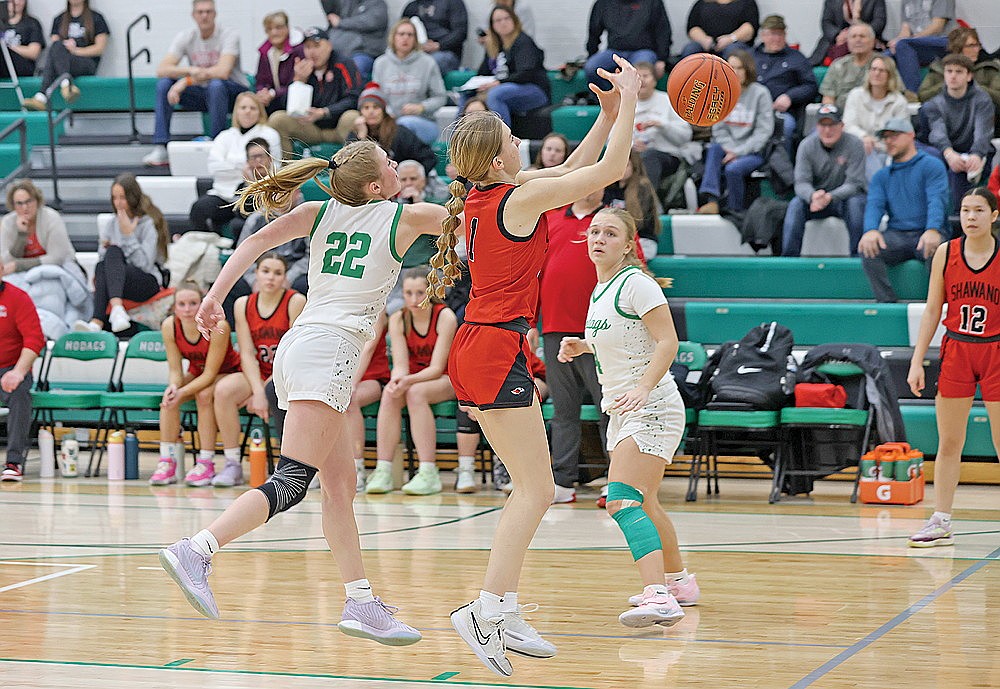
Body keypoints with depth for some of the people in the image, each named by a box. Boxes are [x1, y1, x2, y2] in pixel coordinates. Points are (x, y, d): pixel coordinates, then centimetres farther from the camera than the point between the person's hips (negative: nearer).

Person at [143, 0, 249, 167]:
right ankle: (160, 148, -19)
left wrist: (187, 80, -29)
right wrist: (190, 70, -32)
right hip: (202, 93, 5)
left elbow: (223, 72, -29)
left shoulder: (229, 36, -15)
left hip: (232, 92, -5)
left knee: (216, 85, -37)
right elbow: (161, 70, -13)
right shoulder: (185, 37, -2)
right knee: (164, 83, -15)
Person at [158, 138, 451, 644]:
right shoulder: (405, 218, 5)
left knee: (340, 484, 11)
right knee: (292, 482, -16)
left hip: (298, 348, 8)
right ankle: (196, 550, -31)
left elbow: (257, 241, 2)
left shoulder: (321, 214, 16)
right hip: (329, 349, -8)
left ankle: (361, 603, 12)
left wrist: (214, 297, -2)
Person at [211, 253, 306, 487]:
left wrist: (266, 390, -17)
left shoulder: (296, 302, -9)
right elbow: (247, 354, -4)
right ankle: (233, 465, -19)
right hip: (257, 375, 4)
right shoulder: (243, 304, 1)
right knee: (223, 389, -26)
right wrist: (258, 391, -19)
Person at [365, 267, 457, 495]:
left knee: (416, 393, -34)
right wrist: (397, 380, -37)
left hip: (445, 381, -4)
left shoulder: (445, 317, -17)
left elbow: (437, 367, -21)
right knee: (389, 394, -29)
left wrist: (409, 381, -38)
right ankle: (383, 470, -31)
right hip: (413, 379, 4)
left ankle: (428, 473, -37)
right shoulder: (398, 320, -5)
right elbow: (400, 364, -12)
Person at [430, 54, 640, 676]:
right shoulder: (520, 197, -15)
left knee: (530, 488, 13)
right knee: (537, 490, -7)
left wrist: (608, 115, 17)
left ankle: (503, 613, 13)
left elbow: (571, 171, 23)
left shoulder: (486, 193, 9)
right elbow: (609, 170, -10)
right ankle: (486, 609, -13)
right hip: (499, 350, -9)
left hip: (478, 347, 9)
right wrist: (629, 100, 0)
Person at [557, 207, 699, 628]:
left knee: (622, 500, -24)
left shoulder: (635, 283, -14)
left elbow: (667, 342, -21)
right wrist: (585, 346, 11)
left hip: (652, 407, -10)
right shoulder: (601, 289, 12)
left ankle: (659, 597, -35)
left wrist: (643, 388, -33)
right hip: (622, 411, 10)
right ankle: (678, 581, 41)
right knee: (641, 504, 22)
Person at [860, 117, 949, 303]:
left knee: (936, 250, -38)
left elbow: (936, 201, -10)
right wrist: (870, 230, -22)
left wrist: (933, 230, -31)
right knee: (868, 248, -28)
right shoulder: (882, 176, 21)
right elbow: (874, 204, 3)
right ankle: (886, 301, -25)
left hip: (926, 234, -4)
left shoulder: (931, 165, 6)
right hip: (896, 236, 4)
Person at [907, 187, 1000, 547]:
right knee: (948, 443, 5)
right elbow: (932, 311, 6)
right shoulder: (945, 253, 2)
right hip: (955, 351, 2)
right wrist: (917, 361, 2)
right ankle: (941, 523, 12)